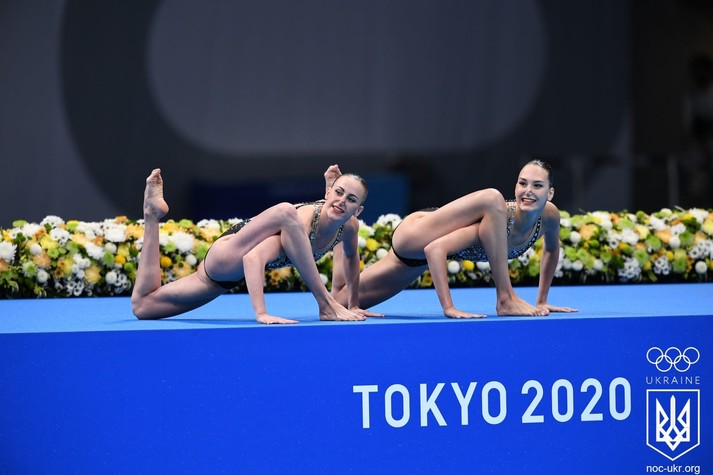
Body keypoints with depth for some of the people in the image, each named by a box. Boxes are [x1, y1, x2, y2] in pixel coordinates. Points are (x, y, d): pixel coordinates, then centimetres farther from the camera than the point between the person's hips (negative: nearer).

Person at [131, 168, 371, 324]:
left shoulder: (349, 225, -9)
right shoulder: (305, 218, -30)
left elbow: (351, 257, 16)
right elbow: (252, 258, -41)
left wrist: (354, 305, 20)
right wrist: (261, 313, -48)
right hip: (226, 255, -8)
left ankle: (154, 214, 20)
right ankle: (326, 304, -26)